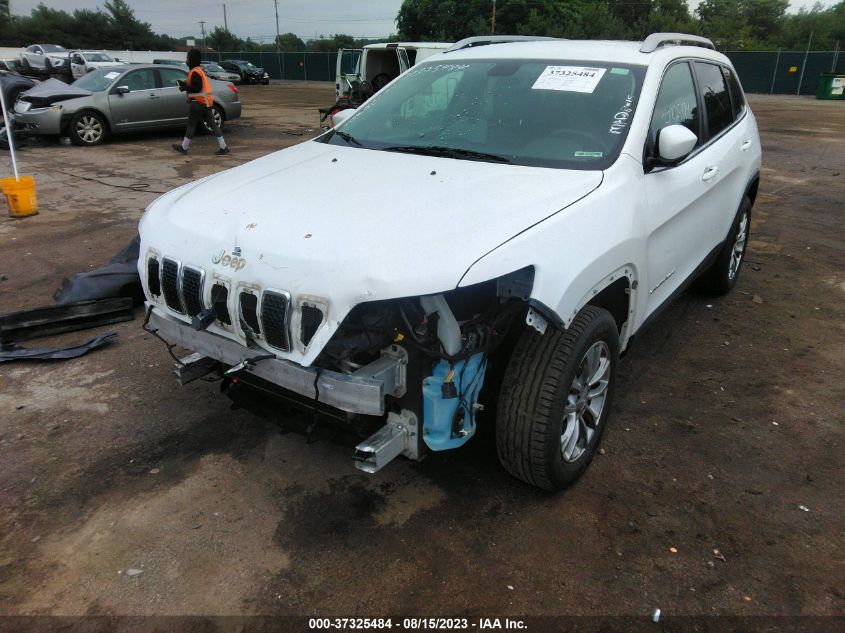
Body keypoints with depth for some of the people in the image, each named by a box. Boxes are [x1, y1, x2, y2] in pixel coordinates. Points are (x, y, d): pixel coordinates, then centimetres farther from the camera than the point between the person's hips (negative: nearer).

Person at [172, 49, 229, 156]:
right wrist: (184, 85, 13)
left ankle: (184, 147, 10)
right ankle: (223, 147, 0)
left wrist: (184, 88, -11)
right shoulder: (199, 70, 17)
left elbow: (197, 88, -22)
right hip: (207, 102, 9)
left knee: (191, 124, 0)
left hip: (199, 102, -9)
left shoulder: (195, 72, -15)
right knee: (212, 124, 5)